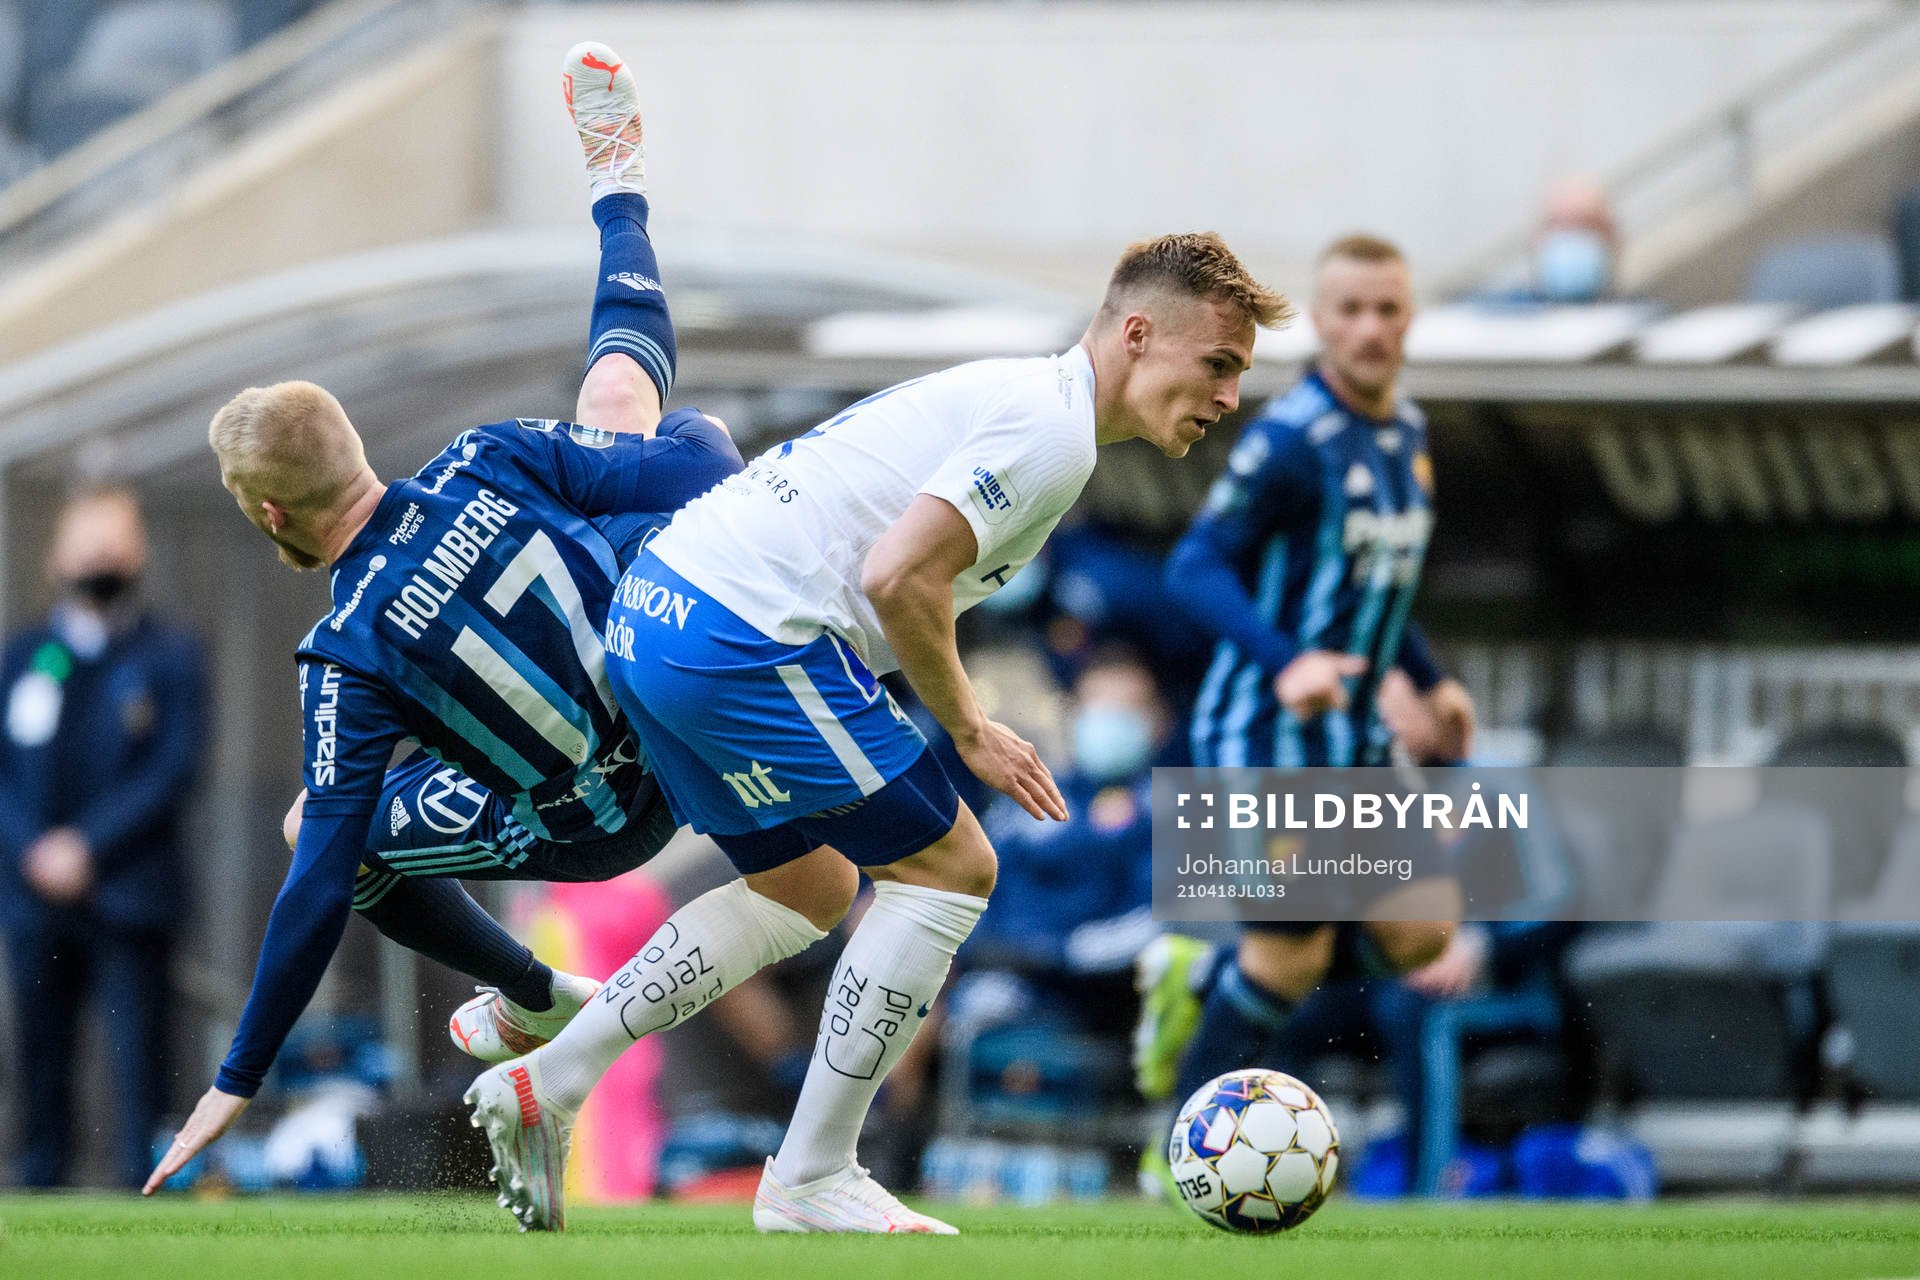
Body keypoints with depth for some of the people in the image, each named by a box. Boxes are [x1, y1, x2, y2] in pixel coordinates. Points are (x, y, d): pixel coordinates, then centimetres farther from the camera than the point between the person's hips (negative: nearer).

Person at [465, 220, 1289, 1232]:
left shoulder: (1006, 394, 21)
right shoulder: (1050, 428, -11)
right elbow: (900, 579, -20)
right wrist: (967, 732, -6)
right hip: (744, 641, -10)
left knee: (808, 890, 23)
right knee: (947, 865, -1)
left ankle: (543, 1083, 19)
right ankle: (808, 1183, 1)